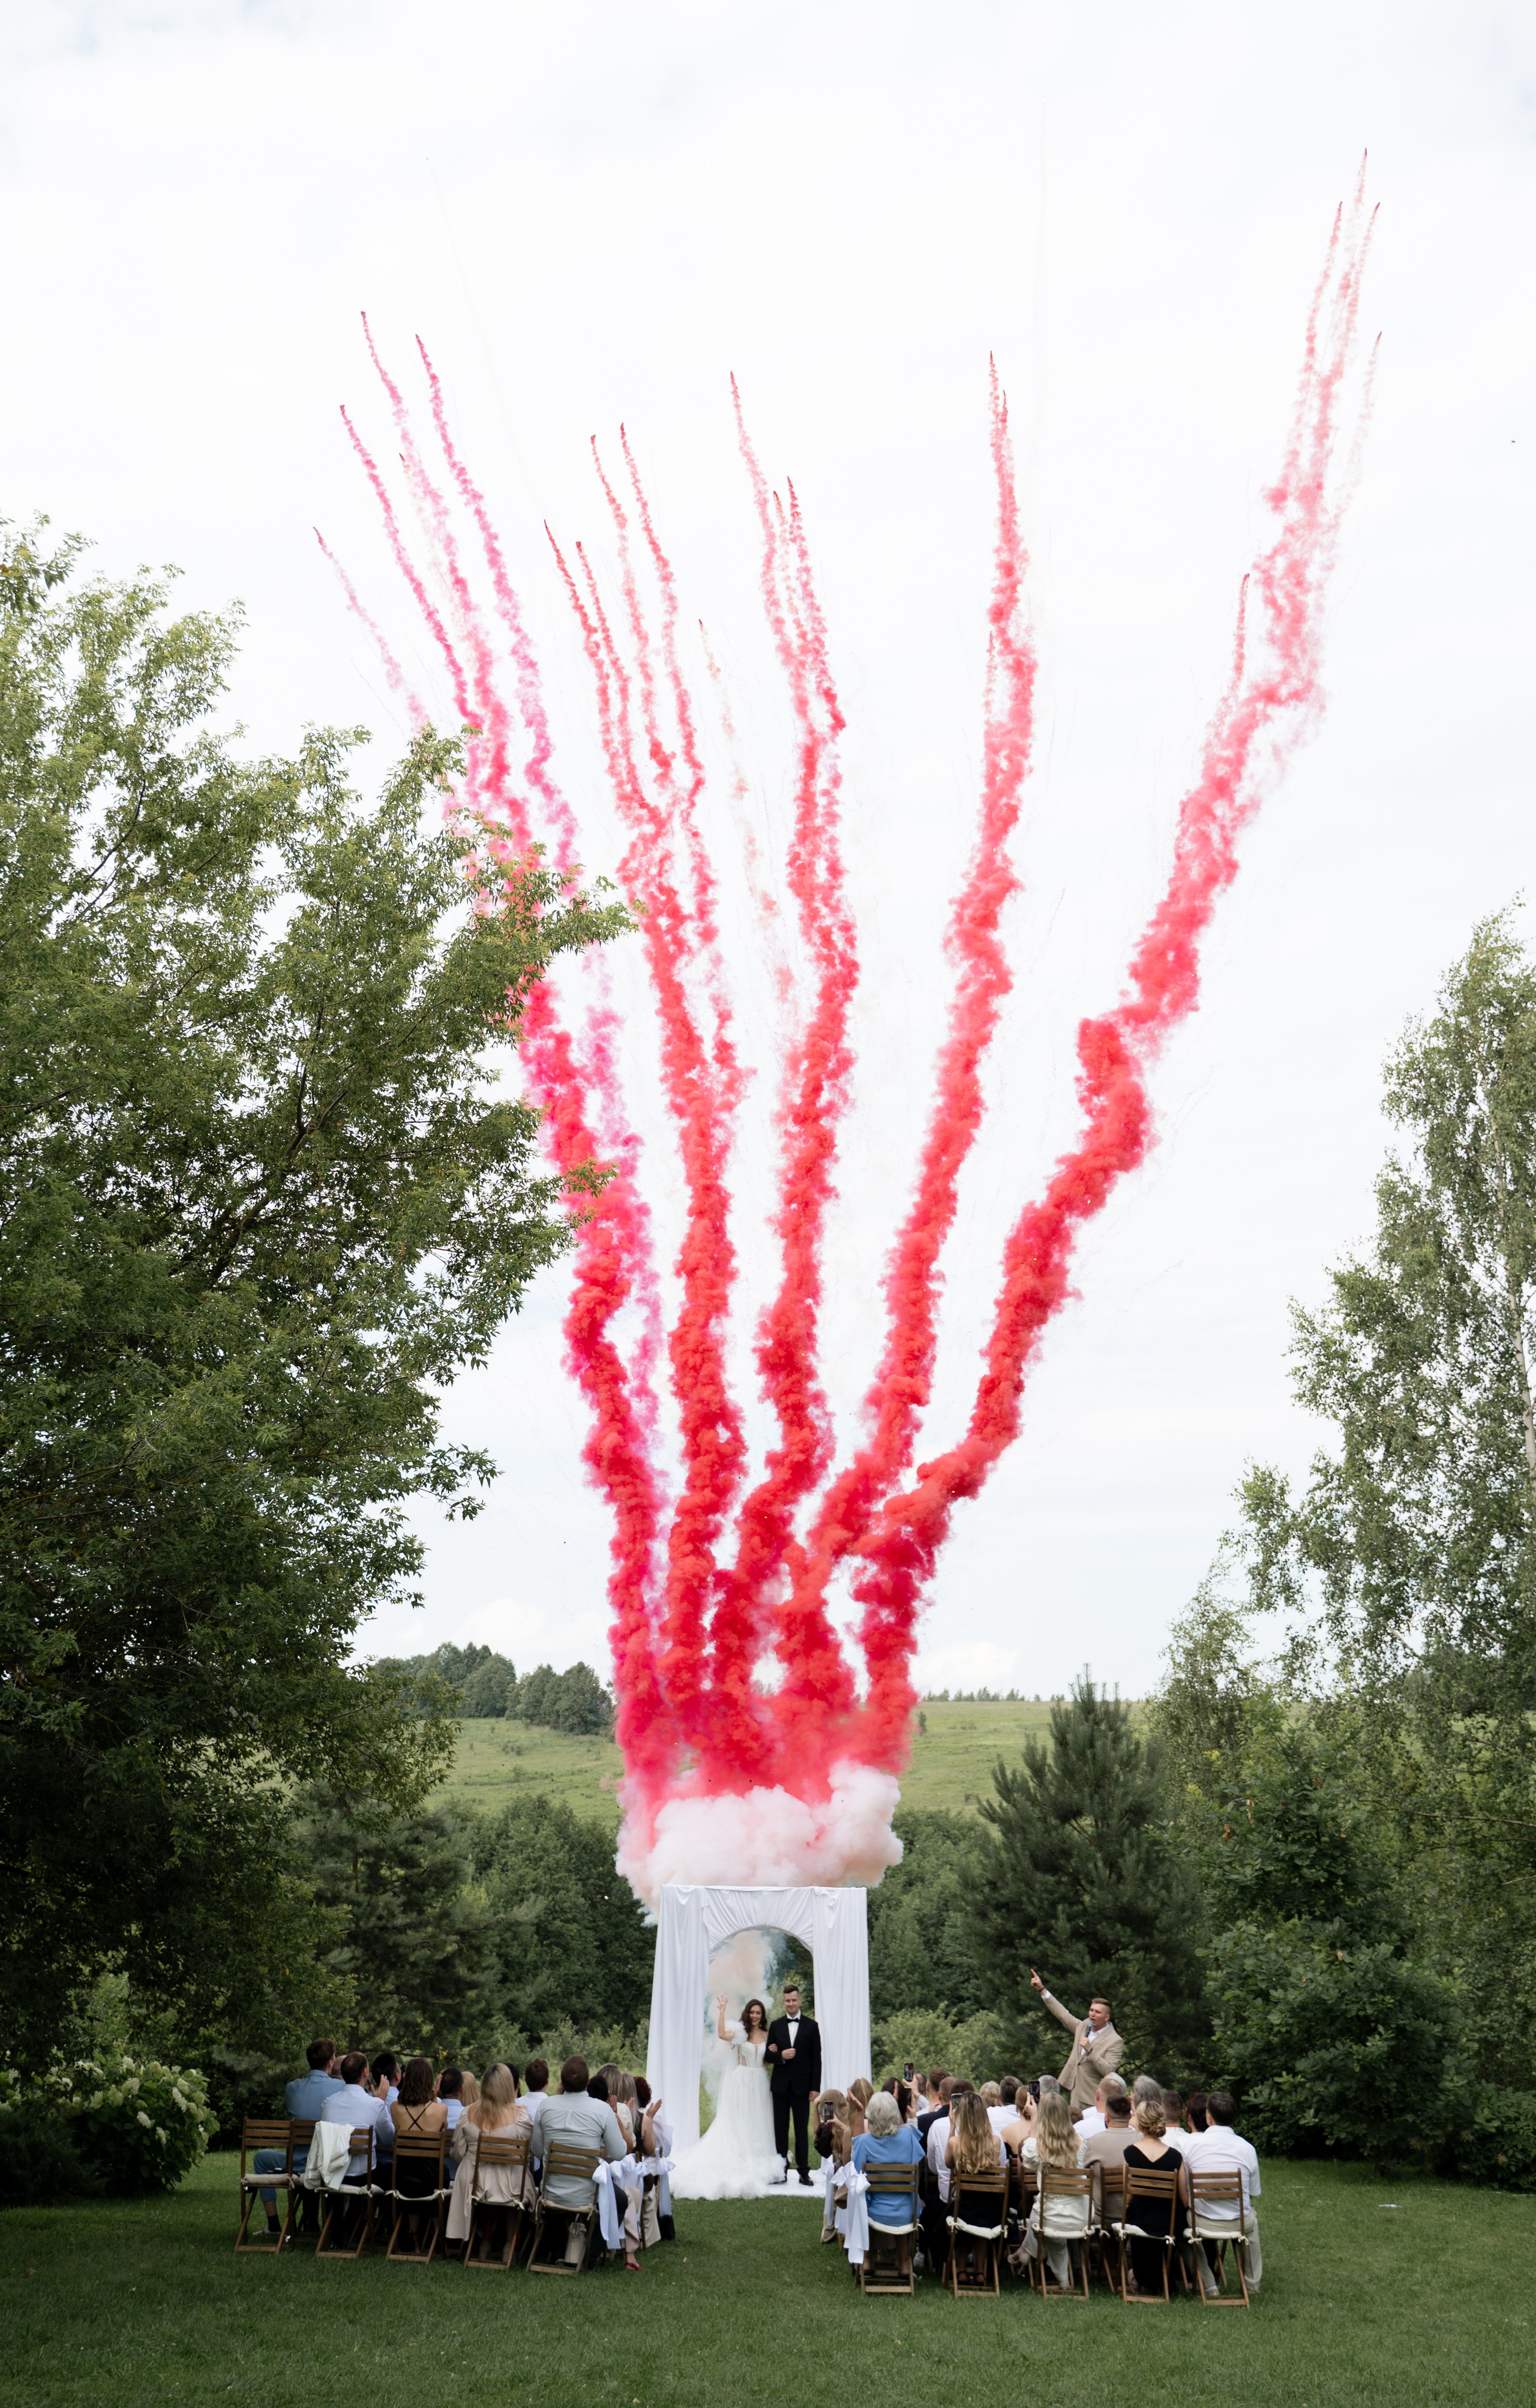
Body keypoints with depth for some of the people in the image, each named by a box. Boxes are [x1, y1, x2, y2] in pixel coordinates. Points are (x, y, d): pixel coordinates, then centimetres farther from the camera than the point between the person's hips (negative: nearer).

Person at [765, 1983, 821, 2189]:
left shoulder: (811, 2026, 1)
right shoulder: (776, 2025, 6)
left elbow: (816, 2059, -1)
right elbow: (768, 2056, 7)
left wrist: (815, 2088, -6)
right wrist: (781, 2056, -15)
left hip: (802, 2085, -2)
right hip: (781, 2085, 2)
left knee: (802, 2130, 2)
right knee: (780, 2130, 6)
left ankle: (804, 2171, 8)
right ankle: (781, 2171, 12)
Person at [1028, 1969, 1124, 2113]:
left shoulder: (1115, 2041, -12)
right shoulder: (1085, 2026, 8)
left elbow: (1108, 2071, -19)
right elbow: (1063, 2014, 17)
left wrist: (1090, 2050, -28)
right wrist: (1042, 1989, 15)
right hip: (1077, 2092, 6)